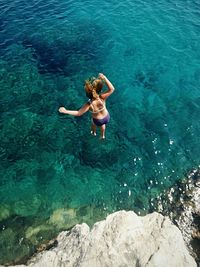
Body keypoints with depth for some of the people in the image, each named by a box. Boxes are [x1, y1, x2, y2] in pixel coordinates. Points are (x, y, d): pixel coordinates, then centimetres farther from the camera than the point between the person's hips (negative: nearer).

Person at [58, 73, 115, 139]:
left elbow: (78, 113, -28)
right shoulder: (102, 98, -37)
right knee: (102, 124, 38)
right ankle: (102, 135, 65)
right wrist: (104, 78, -35)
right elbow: (112, 89, -26)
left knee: (94, 124, 38)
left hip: (97, 121, -1)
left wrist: (65, 111, -22)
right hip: (106, 117, 1)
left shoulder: (89, 104, -38)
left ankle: (94, 132, 70)